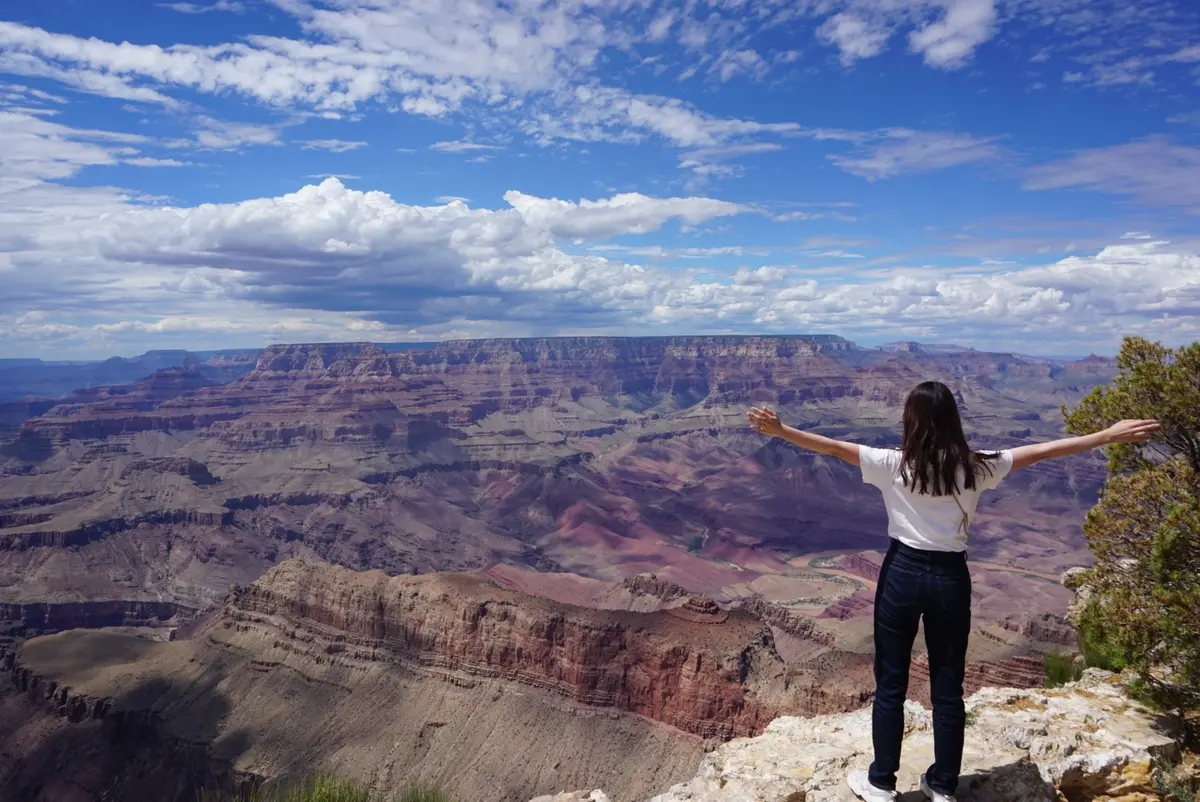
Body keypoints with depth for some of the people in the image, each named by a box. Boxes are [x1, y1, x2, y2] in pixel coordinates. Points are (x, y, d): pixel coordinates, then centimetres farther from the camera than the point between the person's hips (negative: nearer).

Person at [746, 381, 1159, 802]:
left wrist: (780, 430, -15)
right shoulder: (975, 467, -5)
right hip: (951, 578, 2)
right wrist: (1111, 435, 9)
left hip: (903, 573, -2)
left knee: (890, 683, 10)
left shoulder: (894, 465, -11)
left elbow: (834, 447, -15)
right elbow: (1043, 451, 1)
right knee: (948, 687, 14)